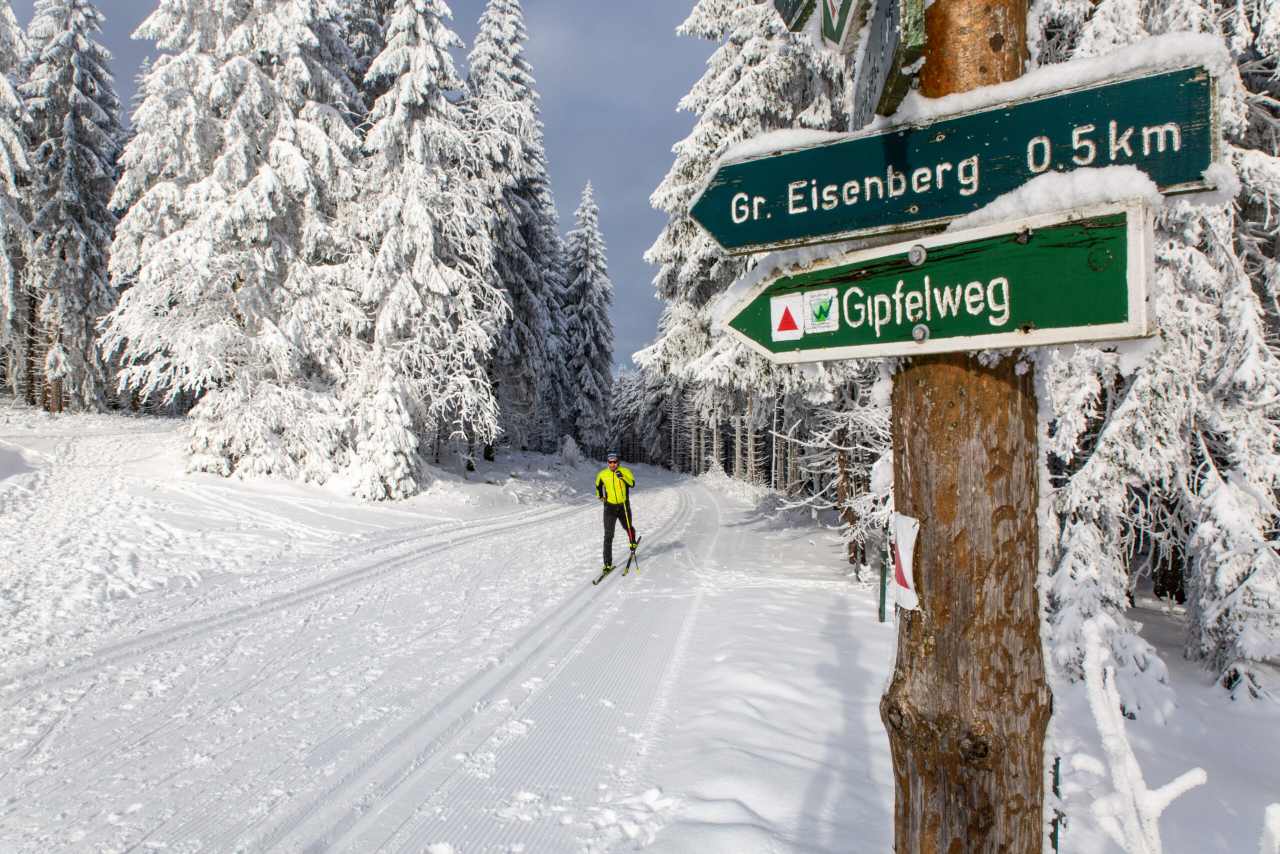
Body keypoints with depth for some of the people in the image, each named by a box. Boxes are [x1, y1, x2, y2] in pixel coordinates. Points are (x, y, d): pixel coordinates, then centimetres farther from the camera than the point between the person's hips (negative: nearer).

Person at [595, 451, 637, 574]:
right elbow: (598, 485, 20)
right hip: (610, 507, 0)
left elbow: (632, 484, -20)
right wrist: (600, 495, 13)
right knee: (608, 536, -6)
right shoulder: (602, 474, -1)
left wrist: (622, 477, -31)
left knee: (628, 528, 21)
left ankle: (633, 543, 56)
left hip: (624, 506, 0)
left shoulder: (625, 471, -6)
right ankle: (608, 563, -5)